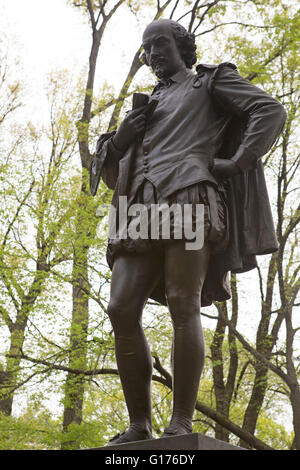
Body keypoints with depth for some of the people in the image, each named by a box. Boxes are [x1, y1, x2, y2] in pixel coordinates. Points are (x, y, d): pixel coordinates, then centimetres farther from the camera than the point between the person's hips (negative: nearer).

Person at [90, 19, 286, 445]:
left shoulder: (212, 81, 20)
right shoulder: (148, 108, 36)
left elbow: (271, 111, 5)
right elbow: (111, 174, 31)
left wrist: (238, 163, -8)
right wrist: (119, 140, 10)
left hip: (189, 198, -6)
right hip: (144, 211, 6)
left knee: (182, 305, -20)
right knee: (122, 311, -11)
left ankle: (180, 428, -22)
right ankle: (139, 426, -9)